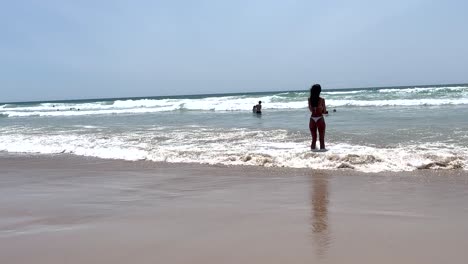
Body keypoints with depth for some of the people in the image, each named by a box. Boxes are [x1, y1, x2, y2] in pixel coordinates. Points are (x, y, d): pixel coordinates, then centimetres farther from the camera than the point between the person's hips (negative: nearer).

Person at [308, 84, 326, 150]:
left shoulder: (310, 100, 0)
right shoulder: (322, 100, -9)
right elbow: (324, 111, -3)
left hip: (312, 119, 4)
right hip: (320, 119, -3)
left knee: (314, 138, 14)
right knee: (321, 138, 5)